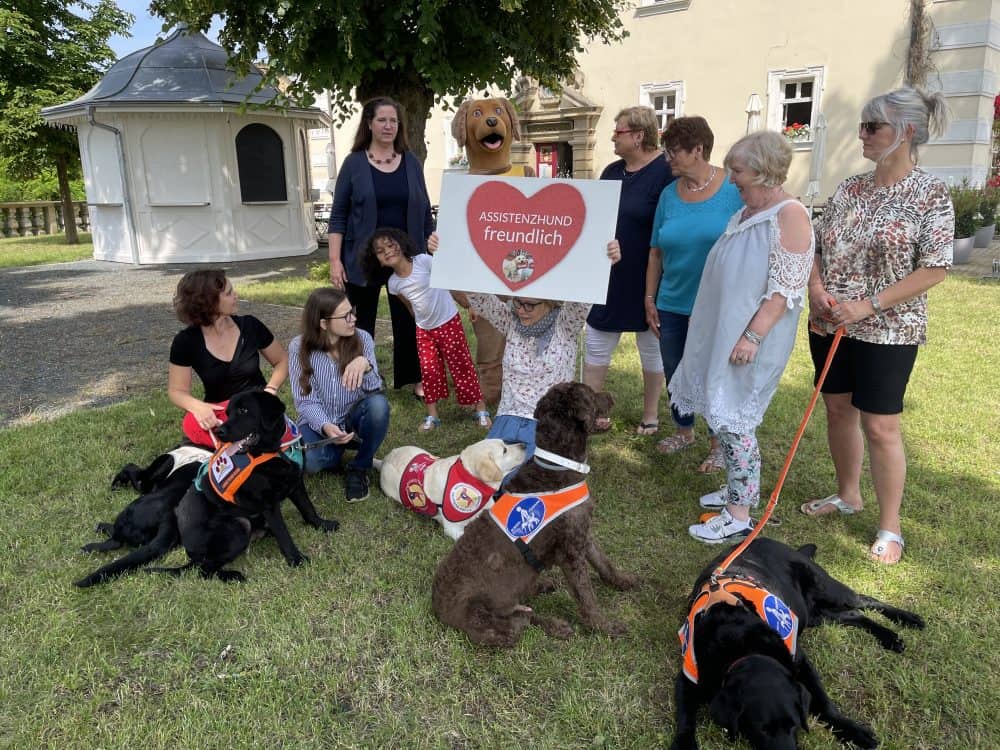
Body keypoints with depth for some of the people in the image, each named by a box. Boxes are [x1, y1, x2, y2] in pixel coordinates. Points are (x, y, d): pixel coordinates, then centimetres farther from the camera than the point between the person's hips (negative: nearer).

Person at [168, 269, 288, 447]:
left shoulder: (250, 326, -4)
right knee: (194, 426, -34)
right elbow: (176, 391, -2)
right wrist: (197, 406, -26)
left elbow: (282, 360, 8)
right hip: (218, 414, 1)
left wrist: (270, 390, -11)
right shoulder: (186, 342, -7)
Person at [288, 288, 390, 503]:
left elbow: (373, 390, -19)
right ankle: (339, 452, 5)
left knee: (378, 403, -32)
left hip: (354, 420, 1)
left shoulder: (362, 338, -11)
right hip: (320, 423, -1)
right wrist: (325, 426, -33)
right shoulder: (299, 347, -12)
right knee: (307, 460, -34)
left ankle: (359, 469, -8)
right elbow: (306, 401, -13)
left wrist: (365, 365, -41)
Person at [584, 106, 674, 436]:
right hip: (607, 277, 6)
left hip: (647, 280, -6)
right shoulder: (612, 171, 7)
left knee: (651, 347, 11)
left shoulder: (666, 171, -14)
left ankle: (651, 415, 26)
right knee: (596, 343, 9)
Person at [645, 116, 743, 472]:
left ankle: (718, 443, 28)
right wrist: (649, 298, 6)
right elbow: (656, 252, 7)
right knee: (674, 373, 15)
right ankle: (684, 430, 39)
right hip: (672, 304, 5)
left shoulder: (734, 190, -10)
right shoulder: (669, 194, 3)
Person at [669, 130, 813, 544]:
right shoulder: (747, 211, 14)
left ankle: (739, 516, 5)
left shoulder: (790, 216, -13)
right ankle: (737, 489, 30)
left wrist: (752, 336, -23)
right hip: (723, 331, 9)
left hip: (749, 340, -9)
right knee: (723, 414, 15)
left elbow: (785, 288, -19)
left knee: (732, 420, -5)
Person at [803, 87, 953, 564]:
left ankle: (890, 527, 15)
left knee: (880, 425, 0)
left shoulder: (930, 194, -10)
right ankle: (847, 495, 35)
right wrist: (817, 288, -9)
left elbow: (934, 269, -14)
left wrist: (867, 305, -21)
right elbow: (816, 245, 10)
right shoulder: (849, 188, 6)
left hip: (887, 332, -5)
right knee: (838, 409, 15)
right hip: (829, 325, 6)